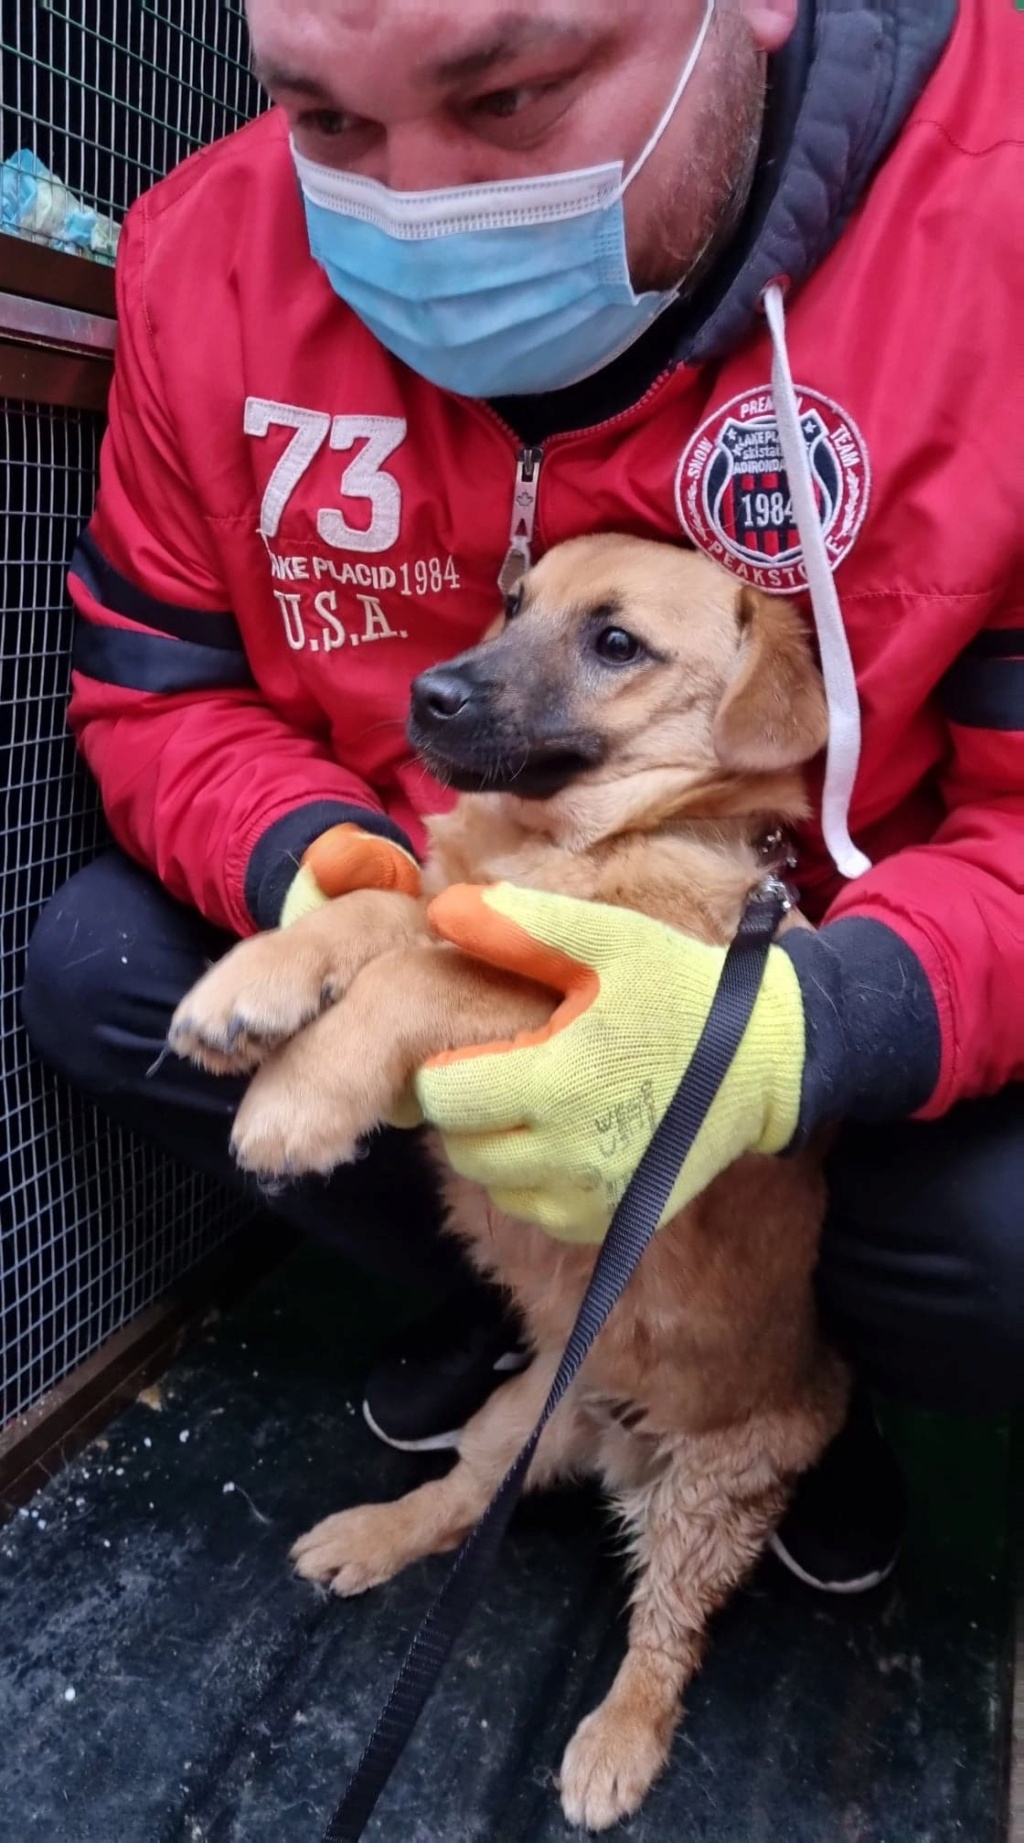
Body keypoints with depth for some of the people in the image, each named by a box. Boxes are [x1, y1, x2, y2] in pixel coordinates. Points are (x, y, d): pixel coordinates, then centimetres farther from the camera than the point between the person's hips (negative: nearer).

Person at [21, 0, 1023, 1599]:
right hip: (442, 947, 4)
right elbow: (157, 689, -5)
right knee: (96, 971, -13)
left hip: (847, 997, -3)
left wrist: (817, 1029, -42)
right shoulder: (215, 254, -13)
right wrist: (303, 856, -27)